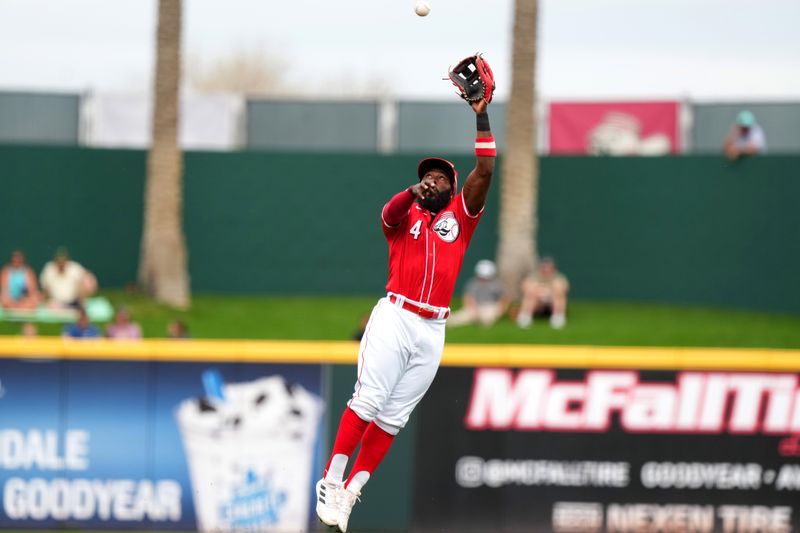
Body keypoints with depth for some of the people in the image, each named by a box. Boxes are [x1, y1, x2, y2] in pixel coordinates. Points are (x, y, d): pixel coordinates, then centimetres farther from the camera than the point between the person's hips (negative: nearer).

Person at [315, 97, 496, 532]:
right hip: (394, 317, -3)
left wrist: (481, 117, -2)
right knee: (368, 400, -12)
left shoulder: (460, 216, 16)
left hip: (433, 330, 3)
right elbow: (389, 213, -13)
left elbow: (485, 171, 5)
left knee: (394, 415, 2)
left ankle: (351, 492, 5)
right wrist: (413, 193, -35)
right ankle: (330, 483, -11)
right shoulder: (404, 215, 11)